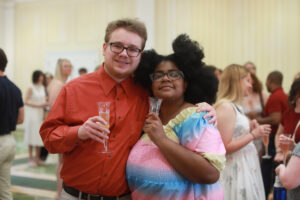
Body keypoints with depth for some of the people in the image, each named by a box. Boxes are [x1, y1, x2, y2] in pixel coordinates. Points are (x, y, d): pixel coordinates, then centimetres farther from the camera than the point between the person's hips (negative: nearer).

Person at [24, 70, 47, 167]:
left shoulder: (42, 87, 10)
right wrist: (38, 105, -13)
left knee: (40, 136, 6)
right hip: (32, 114, -5)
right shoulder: (31, 88, -6)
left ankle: (37, 158, 14)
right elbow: (26, 102, -9)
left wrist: (45, 104, -1)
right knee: (32, 137, -2)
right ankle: (31, 159, 5)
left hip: (40, 114, 5)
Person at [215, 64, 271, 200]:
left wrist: (249, 129, 5)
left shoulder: (235, 106, 11)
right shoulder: (225, 107, -18)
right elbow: (225, 147, -21)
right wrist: (253, 134, -15)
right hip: (235, 171, -9)